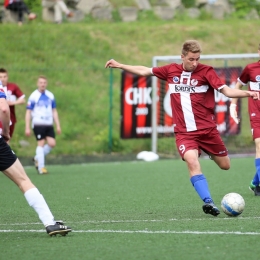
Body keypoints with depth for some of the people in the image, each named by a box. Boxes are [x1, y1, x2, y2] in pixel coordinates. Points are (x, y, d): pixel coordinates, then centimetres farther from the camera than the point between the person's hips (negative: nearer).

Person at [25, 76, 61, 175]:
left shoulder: (50, 96, 10)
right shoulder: (33, 96, -4)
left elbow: (54, 111, 17)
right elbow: (28, 112, -3)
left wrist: (58, 126, 12)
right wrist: (27, 127, -9)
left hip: (49, 124, 5)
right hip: (38, 124, -5)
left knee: (52, 143, -6)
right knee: (41, 143, -7)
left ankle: (37, 158, 15)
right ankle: (41, 167, -1)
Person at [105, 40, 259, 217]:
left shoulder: (206, 71, -5)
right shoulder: (171, 71, 4)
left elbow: (226, 90, -14)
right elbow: (144, 71, 17)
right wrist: (119, 65, 20)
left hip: (207, 129, 0)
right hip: (184, 131, 0)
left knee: (225, 165, 10)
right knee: (192, 161, -26)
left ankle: (211, 153, 46)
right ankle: (208, 202, -25)